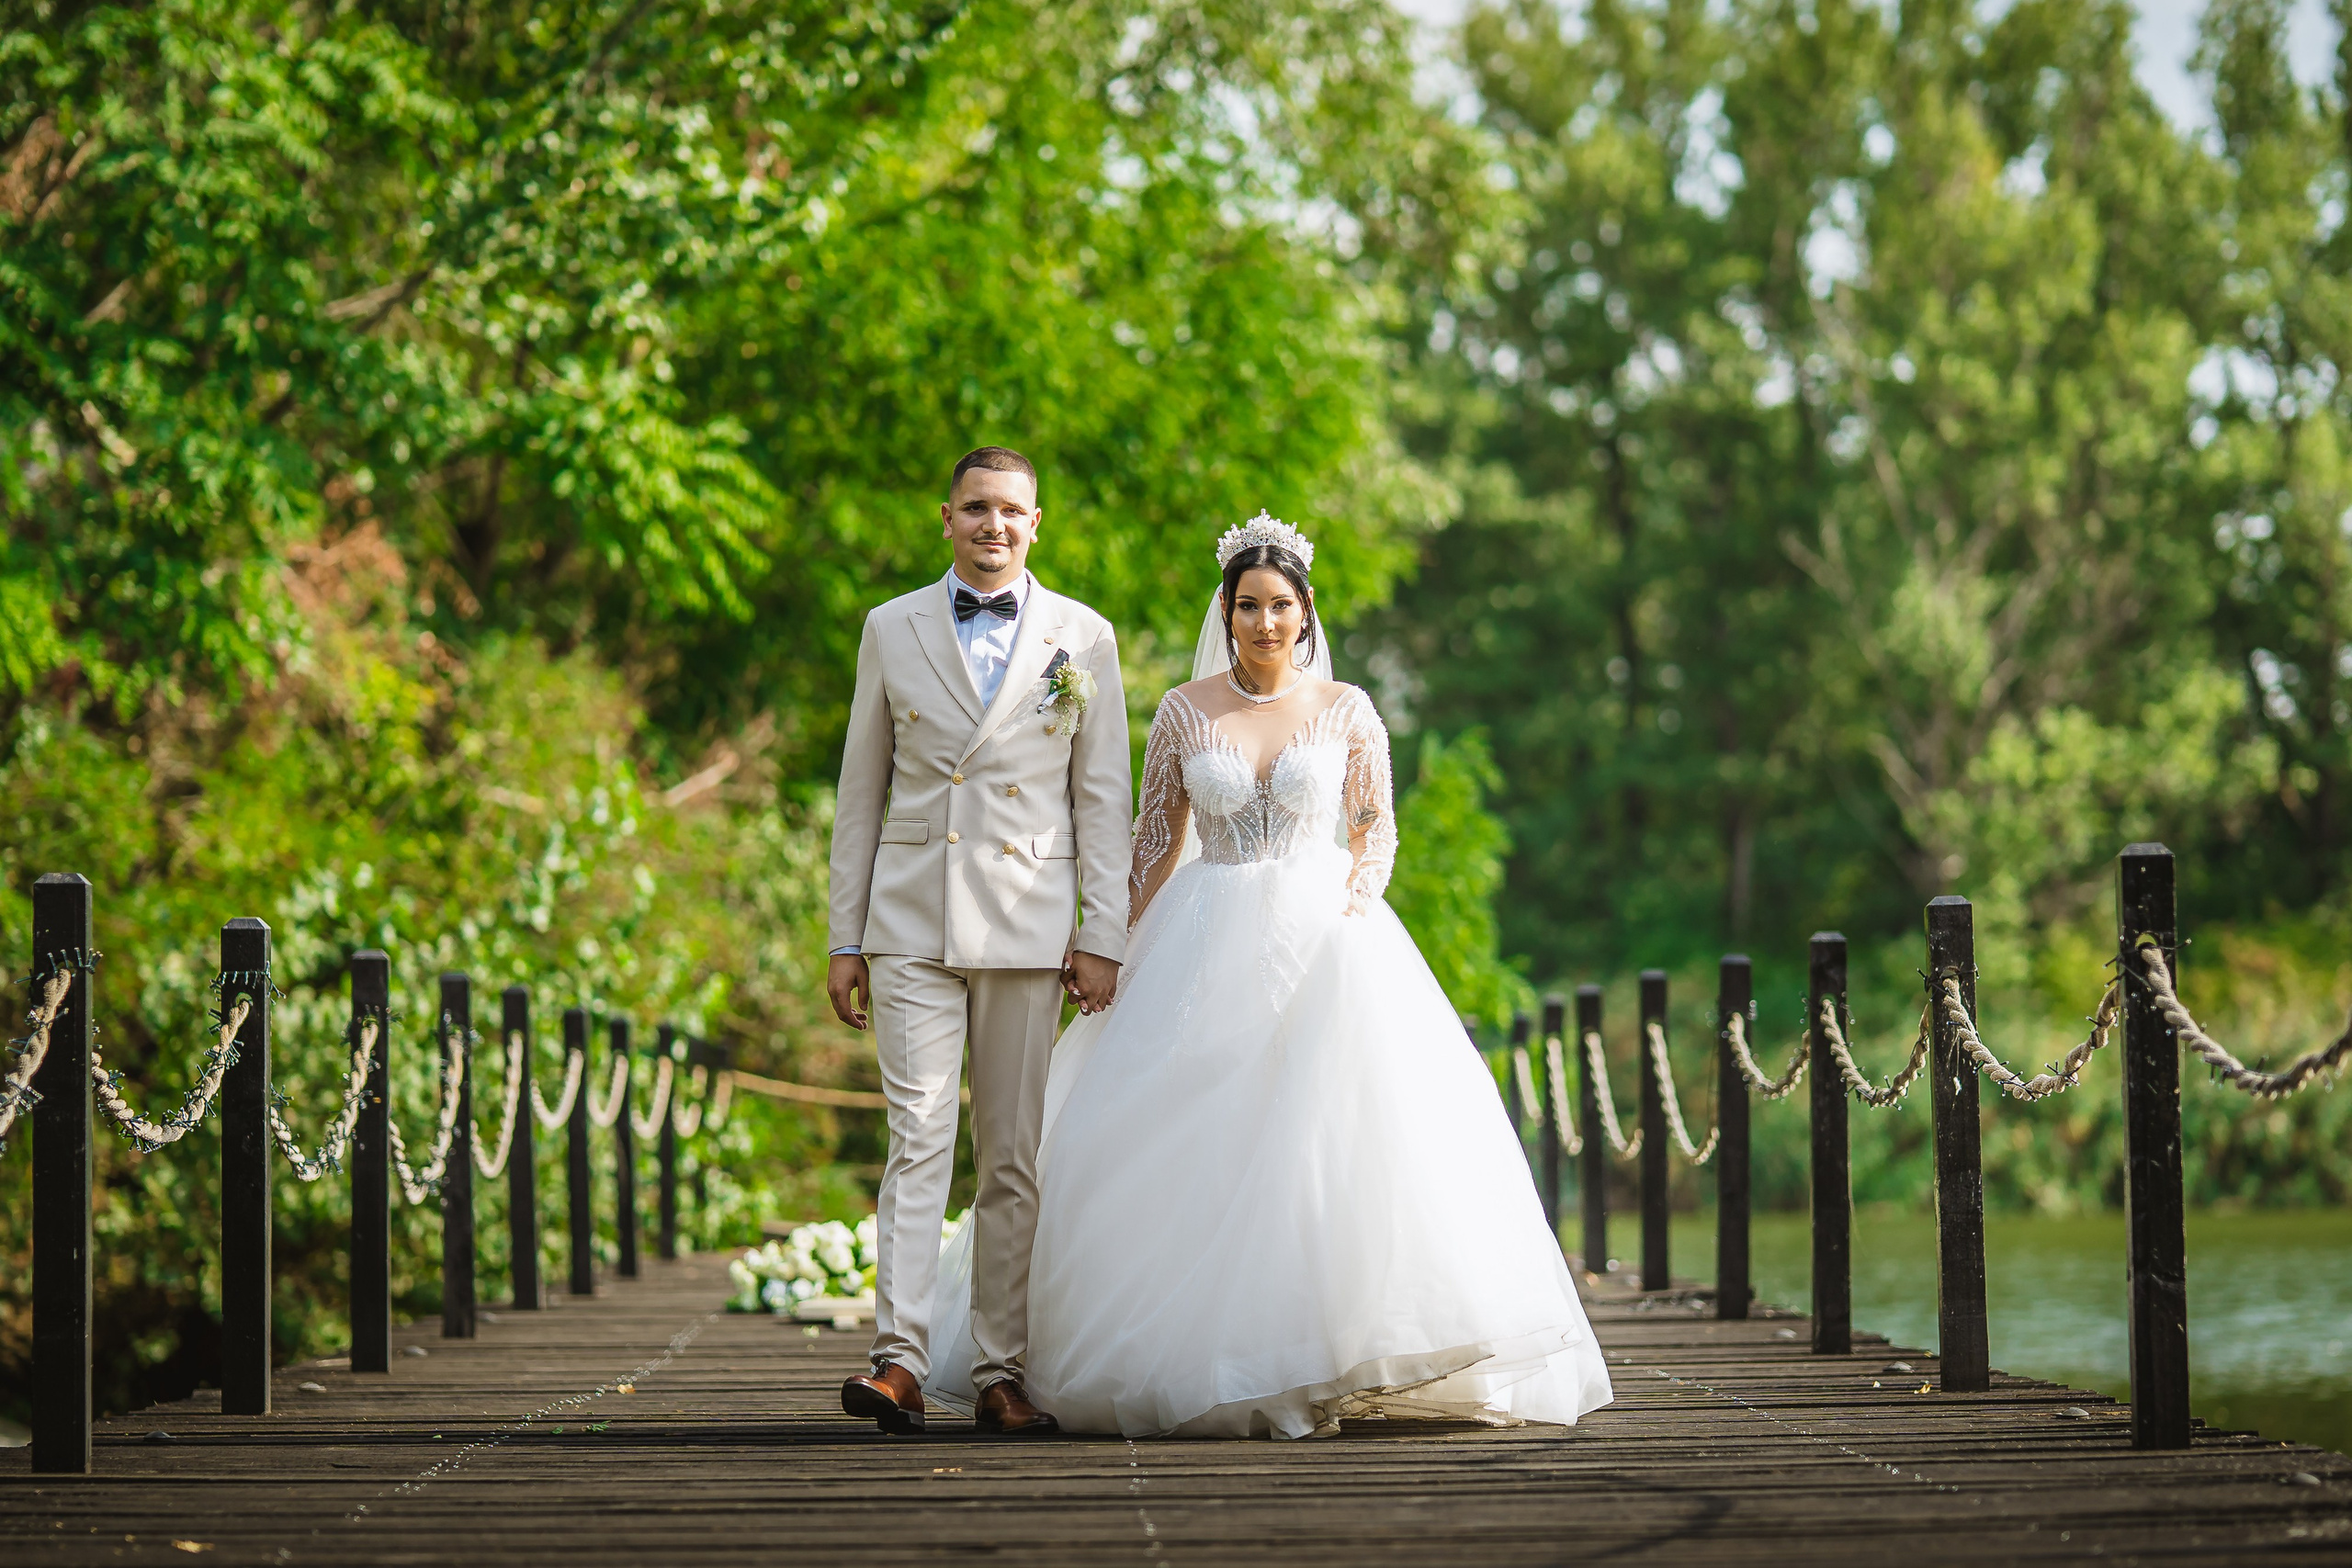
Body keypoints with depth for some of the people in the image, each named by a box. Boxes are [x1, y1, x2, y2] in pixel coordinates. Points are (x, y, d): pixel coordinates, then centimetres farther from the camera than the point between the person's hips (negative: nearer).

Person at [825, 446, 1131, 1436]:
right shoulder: (893, 630, 7)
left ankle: (998, 1372, 8)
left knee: (1013, 1157, 3)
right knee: (918, 1139, -10)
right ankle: (900, 1360, -16)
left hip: (1028, 929, 0)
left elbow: (1103, 797, 6)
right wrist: (844, 939, 6)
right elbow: (860, 791, 10)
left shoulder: (1083, 637, 6)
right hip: (911, 922, 0)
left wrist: (1102, 937, -1)